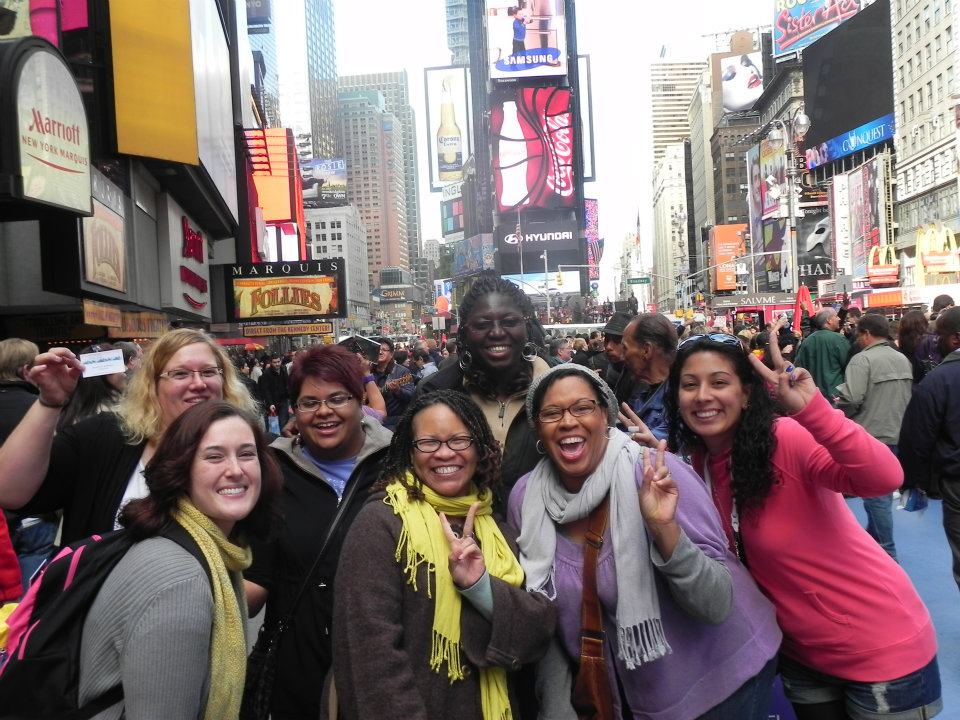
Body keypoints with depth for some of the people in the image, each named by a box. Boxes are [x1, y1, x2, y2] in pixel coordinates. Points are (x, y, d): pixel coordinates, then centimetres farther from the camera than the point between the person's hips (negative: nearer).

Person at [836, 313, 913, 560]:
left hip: (871, 438, -8)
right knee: (881, 492, 19)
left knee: (876, 495, 2)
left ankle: (886, 552, 10)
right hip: (898, 435, 8)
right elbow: (910, 396, 15)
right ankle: (871, 539, 34)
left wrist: (837, 415, -5)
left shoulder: (862, 359, -17)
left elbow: (850, 399, -24)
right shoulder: (903, 359, 7)